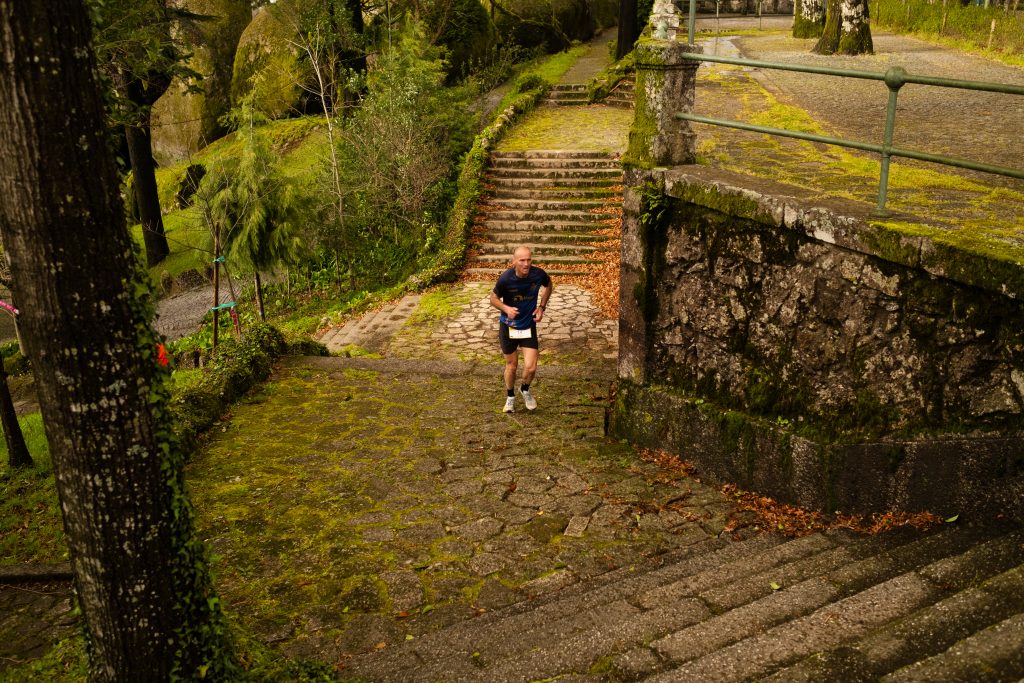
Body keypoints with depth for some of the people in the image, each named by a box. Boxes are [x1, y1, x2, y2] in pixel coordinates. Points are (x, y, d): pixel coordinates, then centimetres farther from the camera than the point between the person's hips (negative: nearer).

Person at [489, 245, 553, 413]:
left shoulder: (538, 274, -17)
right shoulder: (506, 278, -22)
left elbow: (548, 285, 7)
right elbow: (494, 298, -7)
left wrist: (541, 306, -3)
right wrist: (506, 308, -25)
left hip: (529, 326, 1)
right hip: (508, 327, -1)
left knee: (531, 368, -5)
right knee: (511, 366, 13)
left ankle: (525, 389, 29)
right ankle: (510, 396, 39)